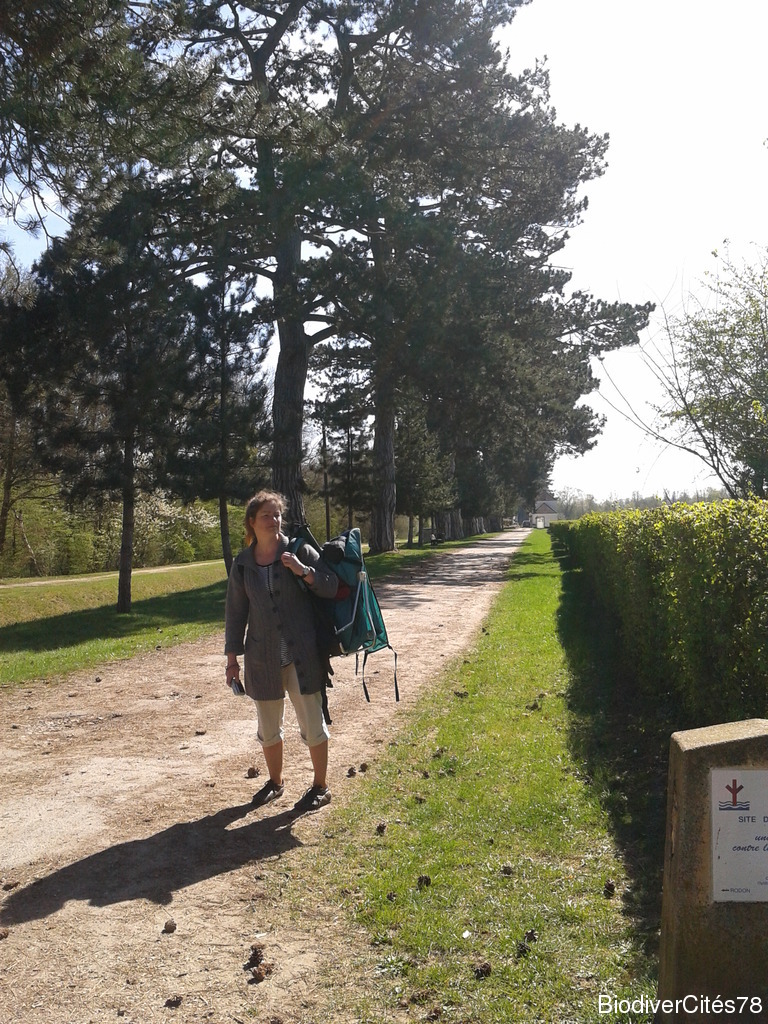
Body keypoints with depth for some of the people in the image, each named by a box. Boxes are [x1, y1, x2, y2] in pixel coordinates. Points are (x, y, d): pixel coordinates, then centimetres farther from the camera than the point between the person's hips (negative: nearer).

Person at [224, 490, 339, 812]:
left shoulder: (300, 550, -4)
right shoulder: (242, 564, 3)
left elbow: (331, 588, -5)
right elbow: (235, 612, 9)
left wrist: (304, 571, -21)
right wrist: (232, 657, 8)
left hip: (302, 655, -3)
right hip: (262, 658, 3)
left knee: (312, 724, 3)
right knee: (268, 728, 16)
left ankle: (320, 787, 21)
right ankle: (275, 782, 37)